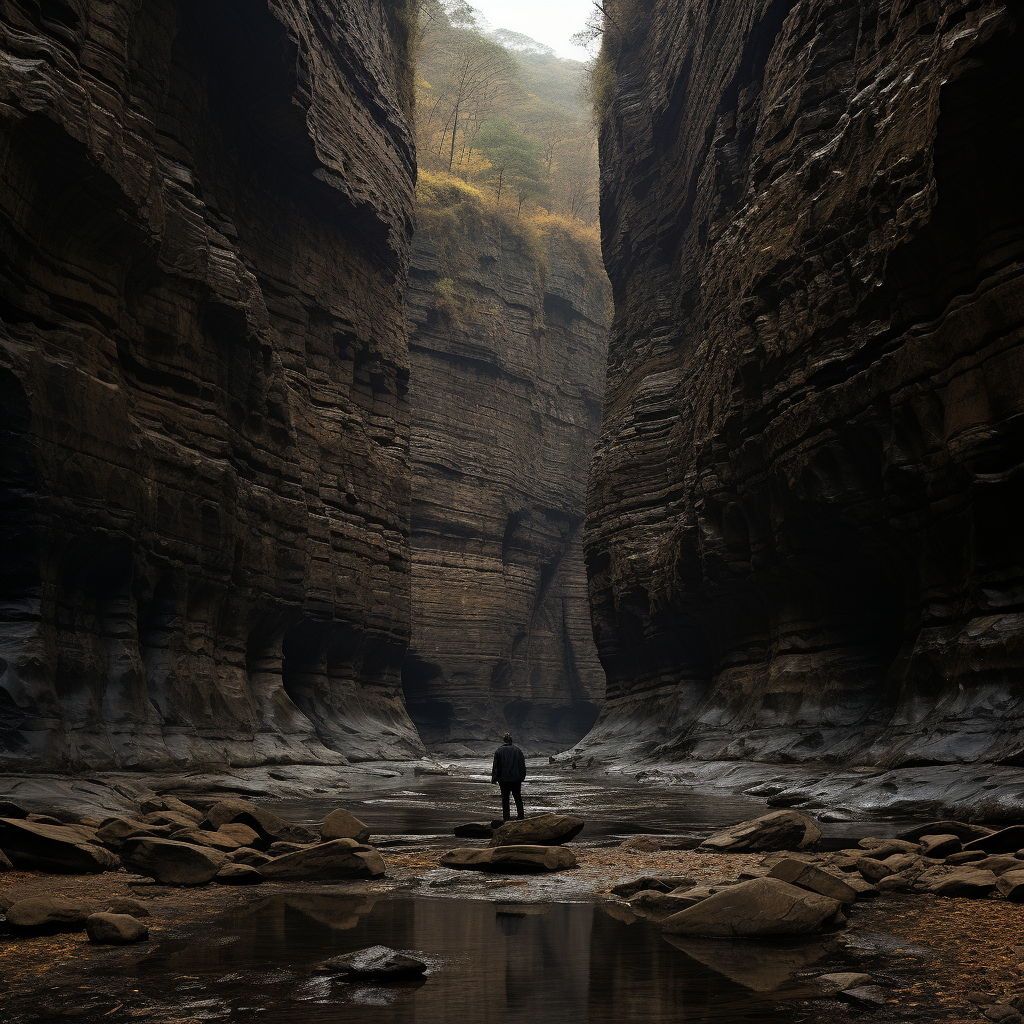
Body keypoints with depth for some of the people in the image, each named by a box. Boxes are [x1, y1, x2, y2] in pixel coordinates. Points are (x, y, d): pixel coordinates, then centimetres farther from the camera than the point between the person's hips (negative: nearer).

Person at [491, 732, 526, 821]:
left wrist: (494, 778, 3)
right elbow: (522, 764, 4)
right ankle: (520, 817, 9)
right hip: (516, 779, 1)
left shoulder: (499, 751, -6)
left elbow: (495, 766, -3)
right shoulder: (517, 750, -2)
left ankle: (506, 817, 3)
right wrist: (522, 776, 12)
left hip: (504, 780, -1)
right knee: (518, 798, 10)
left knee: (505, 799, 5)